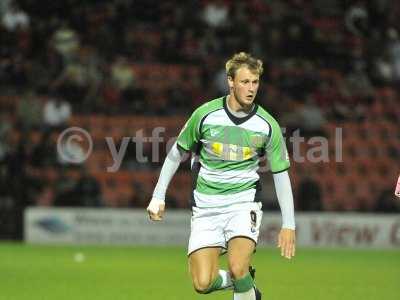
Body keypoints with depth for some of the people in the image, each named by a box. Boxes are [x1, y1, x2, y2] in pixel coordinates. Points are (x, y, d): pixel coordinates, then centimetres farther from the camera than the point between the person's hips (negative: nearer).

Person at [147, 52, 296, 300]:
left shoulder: (267, 125, -4)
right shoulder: (205, 114, -6)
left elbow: (281, 174, 4)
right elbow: (177, 153, 9)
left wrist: (289, 225, 0)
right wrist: (158, 197, 8)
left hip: (243, 203, -1)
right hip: (206, 206, 1)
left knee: (238, 268, -26)